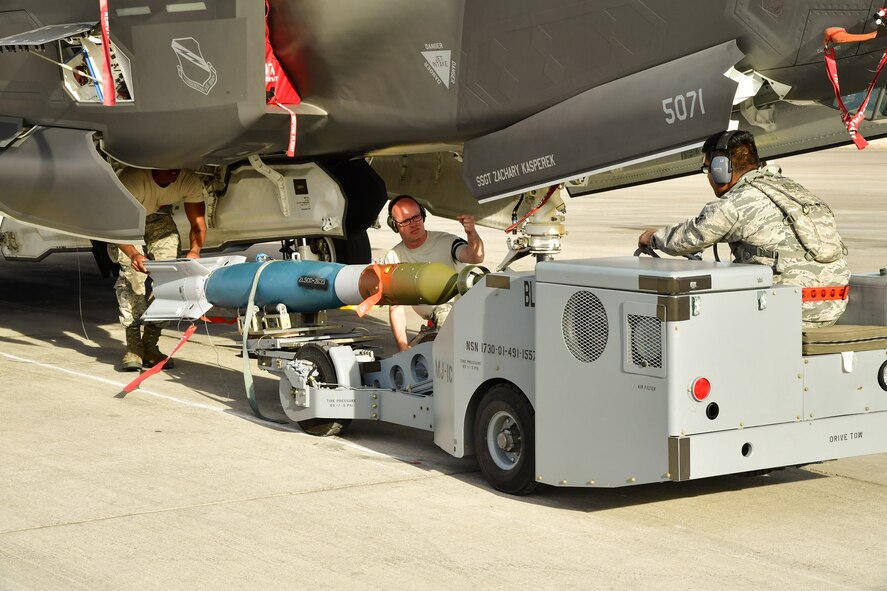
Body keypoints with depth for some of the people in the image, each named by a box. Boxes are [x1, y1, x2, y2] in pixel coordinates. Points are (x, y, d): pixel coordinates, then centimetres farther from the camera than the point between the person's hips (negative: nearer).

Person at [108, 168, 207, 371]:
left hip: (160, 220, 4)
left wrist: (194, 251, -41)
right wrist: (133, 254, -59)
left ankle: (150, 346, -4)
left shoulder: (190, 181, -28)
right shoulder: (132, 179, -41)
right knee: (133, 274, -24)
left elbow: (198, 225, -19)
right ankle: (133, 347, -22)